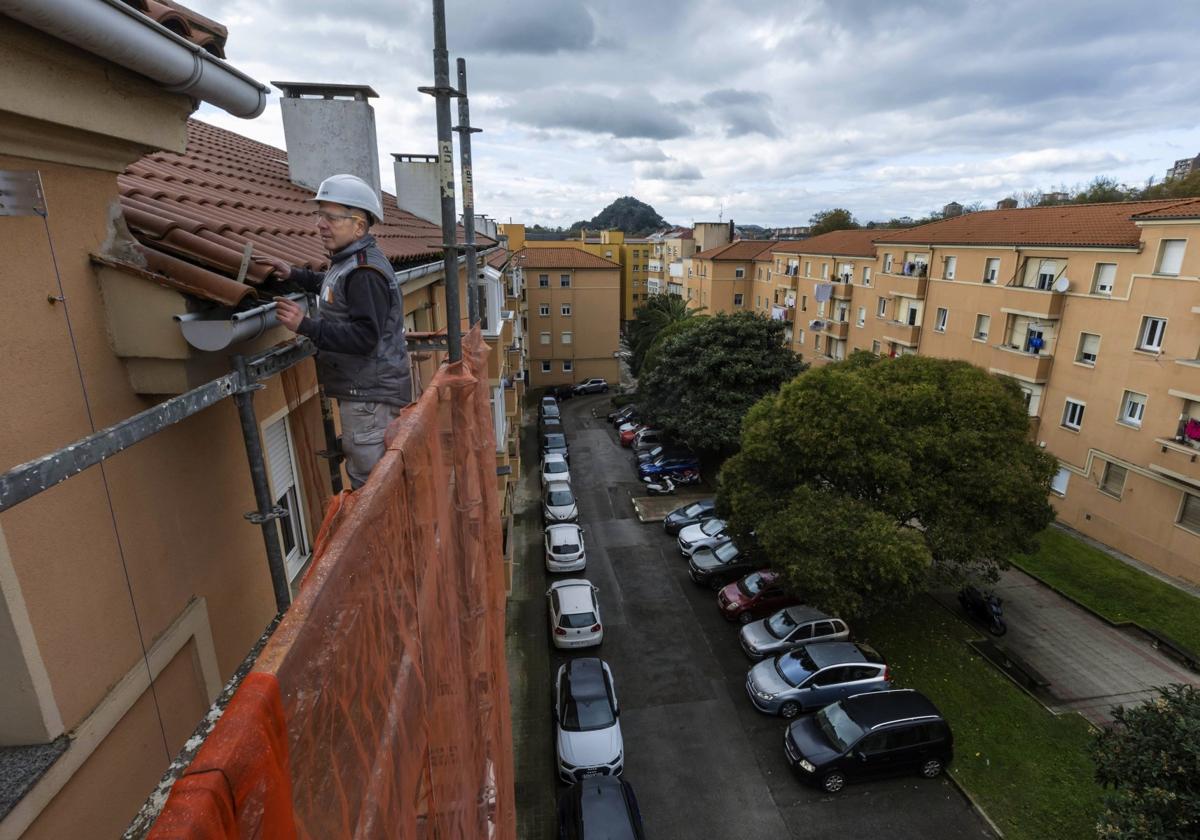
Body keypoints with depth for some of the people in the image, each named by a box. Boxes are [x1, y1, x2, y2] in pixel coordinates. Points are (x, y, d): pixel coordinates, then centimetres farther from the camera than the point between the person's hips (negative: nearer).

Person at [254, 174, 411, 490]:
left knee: (368, 484, -4)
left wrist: (306, 325, -25)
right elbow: (332, 286, 36)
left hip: (371, 395, -11)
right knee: (366, 477, 19)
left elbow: (364, 337, -26)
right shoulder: (349, 262, 14)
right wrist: (293, 274, 24)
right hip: (363, 391, 11)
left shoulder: (365, 272, -19)